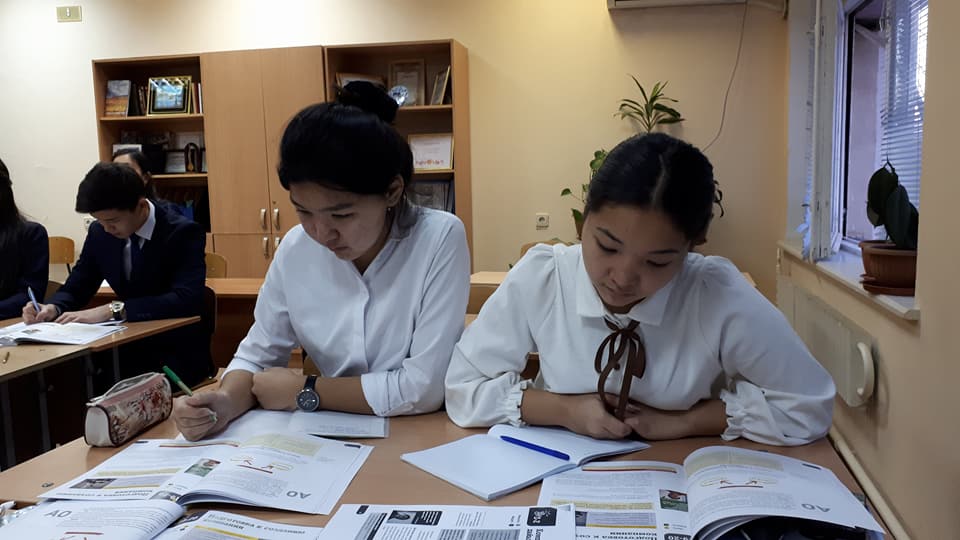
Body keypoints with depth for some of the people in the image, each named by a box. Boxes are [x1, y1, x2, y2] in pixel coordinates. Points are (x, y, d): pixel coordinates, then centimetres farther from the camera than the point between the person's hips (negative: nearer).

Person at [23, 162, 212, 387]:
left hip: (179, 355, -5)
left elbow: (186, 299, -27)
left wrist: (113, 310, -31)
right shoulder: (99, 232, 3)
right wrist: (52, 308, -9)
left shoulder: (184, 233, -14)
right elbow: (76, 287, 14)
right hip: (131, 348, 6)